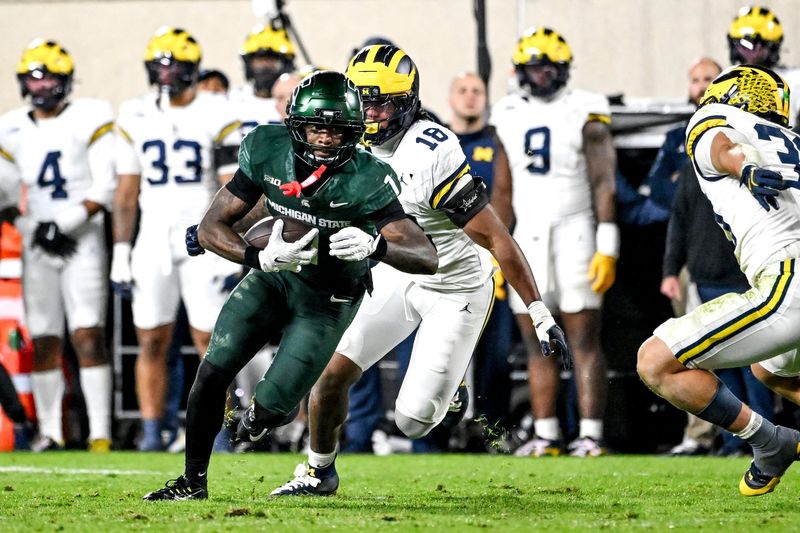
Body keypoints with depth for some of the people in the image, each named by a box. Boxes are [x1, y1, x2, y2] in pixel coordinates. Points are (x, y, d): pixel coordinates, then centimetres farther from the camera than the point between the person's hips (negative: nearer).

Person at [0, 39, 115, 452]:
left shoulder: (89, 120, -3)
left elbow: (105, 189, -6)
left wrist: (64, 224, -13)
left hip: (83, 241, -4)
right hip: (38, 247, 4)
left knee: (88, 336, -11)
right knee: (44, 340, 3)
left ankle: (101, 433, -14)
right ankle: (49, 431, 10)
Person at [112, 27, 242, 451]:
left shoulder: (215, 116, -3)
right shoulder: (136, 117, 9)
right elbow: (127, 192, 12)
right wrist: (120, 252, 8)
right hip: (152, 241, 3)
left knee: (210, 340, -4)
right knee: (151, 341, 2)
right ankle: (151, 433, 6)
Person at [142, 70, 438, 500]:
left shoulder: (367, 182, -31)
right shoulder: (267, 150, -20)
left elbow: (427, 257, -36)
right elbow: (211, 227, -15)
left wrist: (374, 245, -56)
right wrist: (259, 257, -35)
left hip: (328, 298, -3)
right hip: (275, 271, 3)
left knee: (272, 404, -8)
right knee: (214, 370, -10)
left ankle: (264, 414, 33)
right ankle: (194, 480, 9)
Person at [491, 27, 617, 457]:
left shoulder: (584, 114, -3)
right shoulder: (509, 117, 12)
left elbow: (603, 183, -7)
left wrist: (607, 248, -14)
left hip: (573, 233, -5)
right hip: (527, 238, 5)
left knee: (584, 341, -5)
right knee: (536, 344, 4)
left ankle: (590, 435, -6)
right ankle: (545, 435, 8)